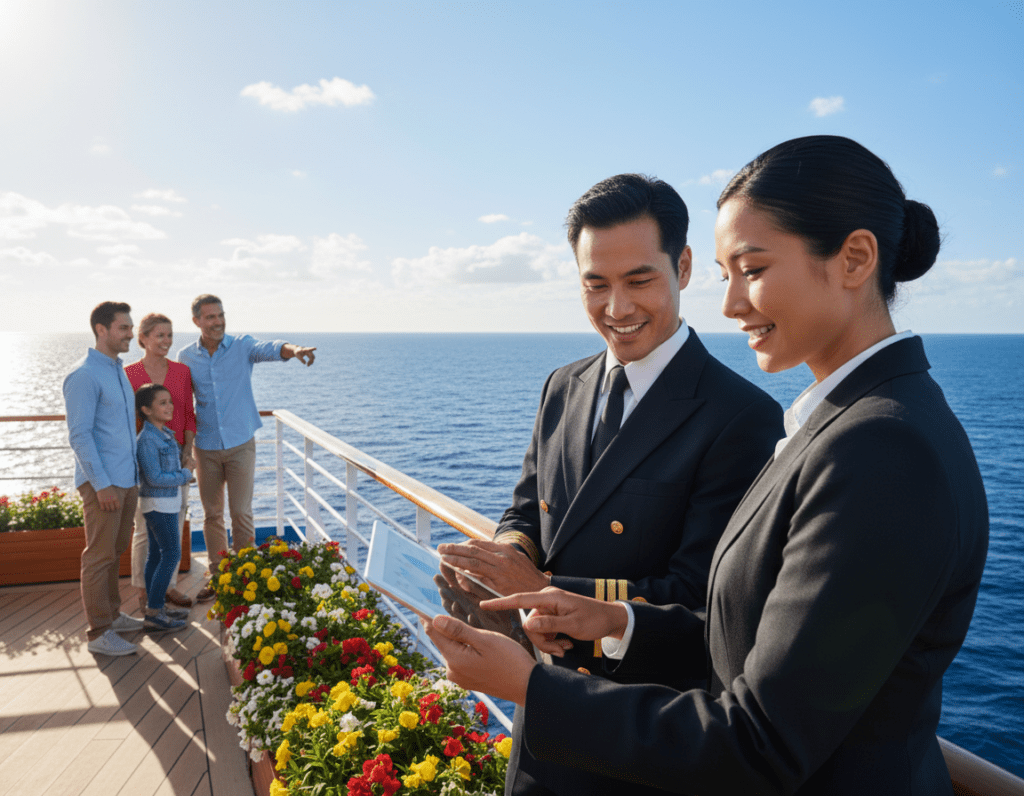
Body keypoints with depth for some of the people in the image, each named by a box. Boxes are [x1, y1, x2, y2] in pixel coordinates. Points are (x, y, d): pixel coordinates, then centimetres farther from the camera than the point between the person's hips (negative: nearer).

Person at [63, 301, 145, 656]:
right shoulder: (84, 375, -14)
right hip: (103, 482, -8)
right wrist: (102, 484, -19)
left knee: (115, 551, 16)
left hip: (126, 479, 9)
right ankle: (99, 633, 7)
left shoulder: (118, 370, 13)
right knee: (100, 556, -1)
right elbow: (79, 435, -18)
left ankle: (112, 615, 28)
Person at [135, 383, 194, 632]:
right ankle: (154, 614, -2)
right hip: (159, 503, -10)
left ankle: (155, 607, 22)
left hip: (167, 503, 10)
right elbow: (155, 477, -22)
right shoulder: (147, 439, -19)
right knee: (172, 554, -7)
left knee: (156, 555, 14)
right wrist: (185, 474, -13)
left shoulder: (166, 434, 10)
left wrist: (184, 464, 1)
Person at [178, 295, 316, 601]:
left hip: (240, 444, -2)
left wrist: (293, 349, -48)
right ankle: (217, 576, 24)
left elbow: (268, 348, -26)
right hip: (206, 447, 2)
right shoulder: (186, 357, 3)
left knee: (241, 513, 0)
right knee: (211, 514, 10)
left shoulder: (242, 346, -4)